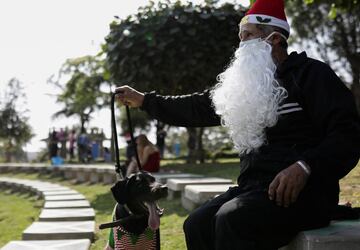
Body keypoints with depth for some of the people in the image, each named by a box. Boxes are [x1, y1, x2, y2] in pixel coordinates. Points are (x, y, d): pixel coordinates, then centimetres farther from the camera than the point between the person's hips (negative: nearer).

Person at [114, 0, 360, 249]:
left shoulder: (310, 74, -2)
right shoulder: (247, 85, 19)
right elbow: (196, 108, 25)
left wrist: (305, 167, -26)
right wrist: (143, 100, 27)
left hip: (303, 190, -7)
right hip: (254, 187, 7)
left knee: (232, 220, -30)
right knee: (198, 225, -12)